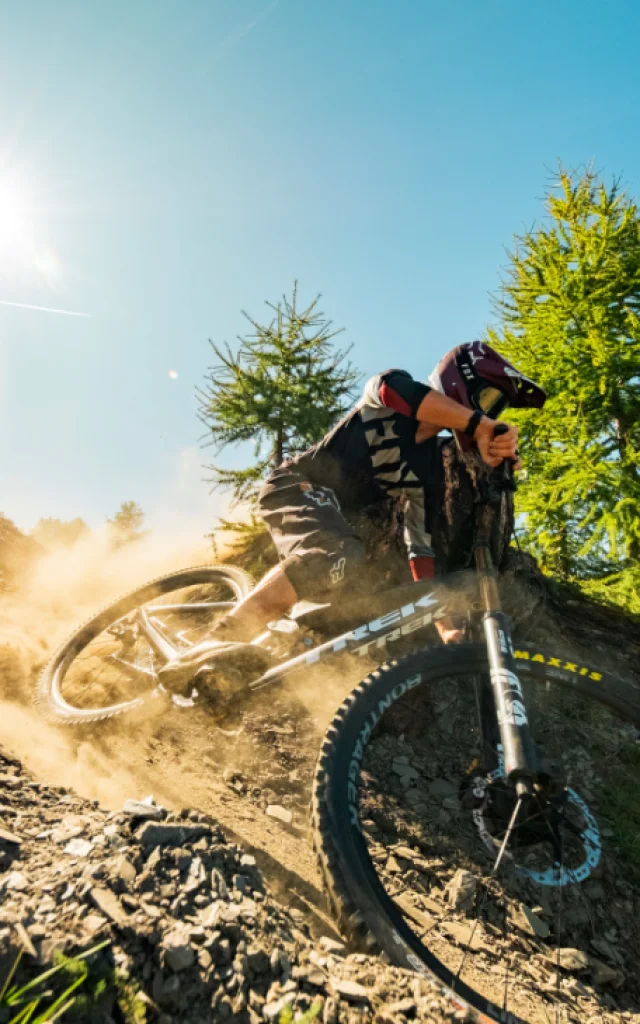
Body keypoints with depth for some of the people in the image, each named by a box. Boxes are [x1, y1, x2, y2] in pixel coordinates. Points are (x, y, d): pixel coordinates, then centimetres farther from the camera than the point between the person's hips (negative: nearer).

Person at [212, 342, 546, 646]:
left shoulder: (431, 470, 4)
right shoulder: (387, 401, -10)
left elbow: (421, 545, 4)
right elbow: (392, 388, -38)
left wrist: (444, 624, -1)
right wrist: (481, 425, -43)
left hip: (342, 519, 8)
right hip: (296, 486, -7)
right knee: (341, 557, -35)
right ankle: (224, 642, -28)